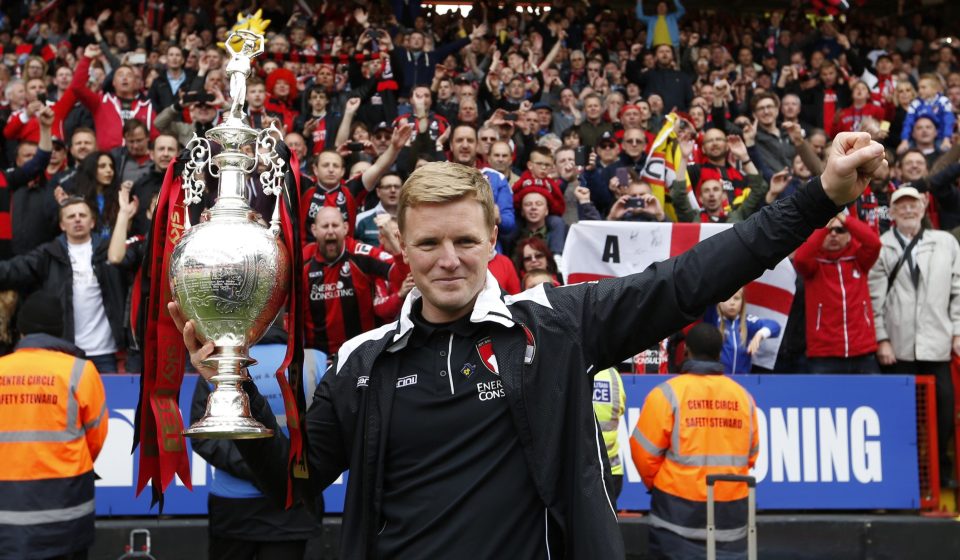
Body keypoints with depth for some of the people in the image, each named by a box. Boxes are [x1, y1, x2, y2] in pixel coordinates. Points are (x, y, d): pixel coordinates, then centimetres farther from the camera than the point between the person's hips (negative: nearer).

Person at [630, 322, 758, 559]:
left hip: (679, 506, -3)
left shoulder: (667, 394, -9)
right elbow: (750, 455, 11)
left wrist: (655, 483, 13)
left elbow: (645, 451, -5)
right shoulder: (744, 397, 4)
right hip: (731, 508, 3)